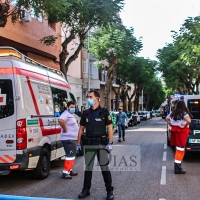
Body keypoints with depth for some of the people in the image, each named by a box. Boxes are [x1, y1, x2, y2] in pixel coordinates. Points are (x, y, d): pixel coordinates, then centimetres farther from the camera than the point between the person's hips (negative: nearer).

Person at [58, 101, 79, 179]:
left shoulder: (71, 115, 18)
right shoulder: (66, 114, -15)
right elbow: (61, 120, -36)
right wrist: (65, 129, -26)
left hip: (72, 139, 11)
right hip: (68, 139, -11)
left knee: (72, 155, 18)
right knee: (70, 156, -11)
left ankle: (70, 170, 27)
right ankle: (65, 172, -8)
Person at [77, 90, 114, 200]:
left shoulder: (104, 111, -4)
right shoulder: (86, 113, 7)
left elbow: (109, 127, -5)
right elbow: (81, 129, 11)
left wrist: (110, 143, -11)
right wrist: (78, 143, 7)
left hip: (101, 143, -4)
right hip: (88, 143, 4)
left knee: (104, 168, 1)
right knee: (88, 167, 12)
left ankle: (109, 191, 12)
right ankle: (86, 190, 23)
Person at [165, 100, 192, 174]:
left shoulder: (173, 113, 7)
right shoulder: (184, 113, -14)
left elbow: (166, 119, 19)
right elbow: (189, 121, -30)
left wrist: (171, 124, 10)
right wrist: (184, 125, -15)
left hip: (174, 130, 7)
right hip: (182, 131, -7)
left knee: (178, 149, 17)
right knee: (180, 149, -2)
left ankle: (177, 167, 24)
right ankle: (177, 169, -2)